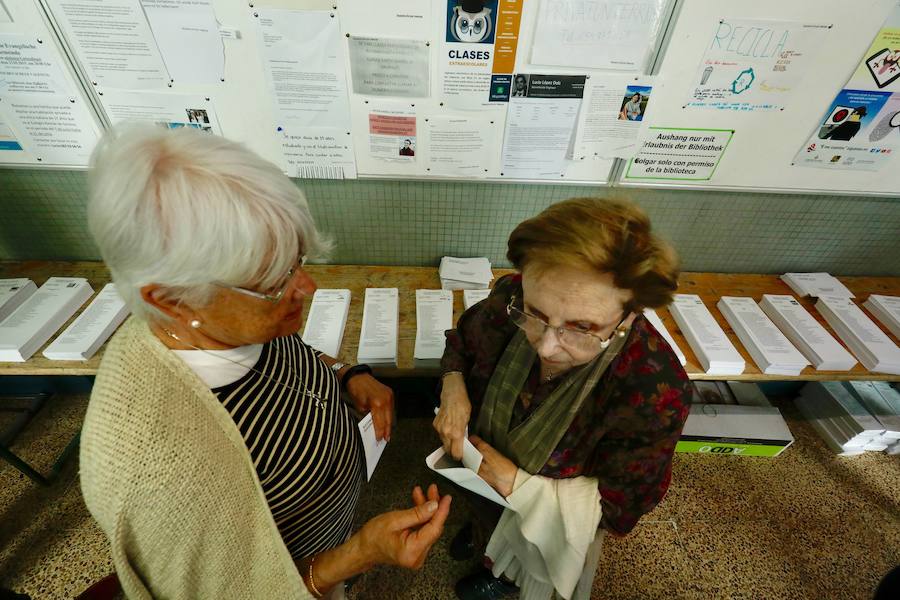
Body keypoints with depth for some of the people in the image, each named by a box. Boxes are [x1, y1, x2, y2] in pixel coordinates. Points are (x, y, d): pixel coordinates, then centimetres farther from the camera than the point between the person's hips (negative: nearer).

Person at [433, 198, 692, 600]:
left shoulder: (655, 393, -41)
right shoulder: (510, 299, -33)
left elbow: (621, 508, -24)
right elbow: (462, 338, -10)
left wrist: (515, 483, -32)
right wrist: (453, 386, -29)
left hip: (549, 520, -2)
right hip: (480, 462, 3)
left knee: (518, 556, 34)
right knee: (488, 515, 39)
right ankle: (483, 533, 76)